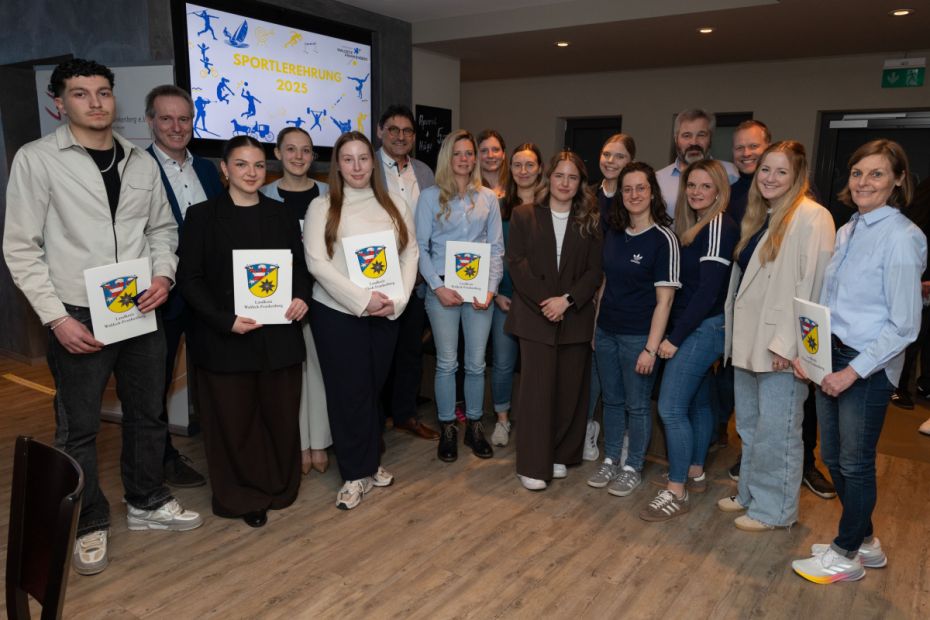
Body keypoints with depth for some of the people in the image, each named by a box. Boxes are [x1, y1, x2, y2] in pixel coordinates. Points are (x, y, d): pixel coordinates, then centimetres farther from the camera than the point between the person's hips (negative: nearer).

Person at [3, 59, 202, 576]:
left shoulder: (142, 162, 6)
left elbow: (162, 227, 14)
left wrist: (163, 274, -5)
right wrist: (56, 318, -12)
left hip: (143, 311, 4)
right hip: (78, 318, -4)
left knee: (149, 413, 15)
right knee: (79, 427, 8)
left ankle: (147, 503, 34)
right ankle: (90, 524, 27)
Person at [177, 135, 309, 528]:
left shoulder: (281, 215, 10)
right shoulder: (202, 216, -1)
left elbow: (299, 266, 14)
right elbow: (190, 278, -5)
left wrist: (301, 296, -7)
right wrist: (225, 320, -17)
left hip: (279, 334, 3)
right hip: (224, 339, -3)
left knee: (281, 416, 10)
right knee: (234, 420, 6)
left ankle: (279, 488, 30)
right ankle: (242, 497, 25)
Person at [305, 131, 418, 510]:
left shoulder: (394, 205, 8)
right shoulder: (322, 207, -2)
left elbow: (410, 253, 4)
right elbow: (316, 262, -10)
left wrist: (397, 300, -10)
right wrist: (362, 300, -17)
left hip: (386, 313, 3)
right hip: (337, 313, -3)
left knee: (375, 388, 13)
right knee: (348, 392, 3)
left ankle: (372, 463, 29)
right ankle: (355, 474, 16)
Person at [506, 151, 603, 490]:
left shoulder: (591, 221, 8)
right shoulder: (525, 215, 5)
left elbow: (595, 271, 2)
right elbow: (517, 263, -3)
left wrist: (567, 300, -13)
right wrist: (544, 300, -13)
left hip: (576, 317, 2)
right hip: (535, 316, -2)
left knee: (570, 389, 7)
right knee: (538, 388, -4)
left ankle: (560, 455, 23)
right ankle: (533, 465, 5)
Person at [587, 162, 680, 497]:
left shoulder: (663, 238, -12)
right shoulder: (613, 233, 6)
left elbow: (664, 299, -13)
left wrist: (651, 348, -16)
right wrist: (596, 326, 11)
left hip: (638, 336, -5)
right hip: (606, 332, 5)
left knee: (637, 405, 8)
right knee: (611, 400, 16)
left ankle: (633, 468, 25)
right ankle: (611, 461, 31)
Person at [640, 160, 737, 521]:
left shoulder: (719, 227, -14)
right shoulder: (694, 226, 13)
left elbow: (708, 290, -19)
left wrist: (675, 337, -17)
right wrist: (677, 332, 4)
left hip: (703, 328, -9)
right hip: (697, 329, 9)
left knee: (671, 408, -9)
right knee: (697, 402, 17)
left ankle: (676, 493, 0)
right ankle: (695, 473, 31)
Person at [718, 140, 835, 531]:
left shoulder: (811, 216, -11)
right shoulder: (760, 217, 15)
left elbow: (813, 284, -18)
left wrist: (788, 342, -21)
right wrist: (734, 333, 13)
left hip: (781, 347, -9)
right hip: (749, 341, 9)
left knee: (776, 432, 2)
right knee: (749, 427, 18)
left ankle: (774, 509, 17)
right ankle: (750, 494, 33)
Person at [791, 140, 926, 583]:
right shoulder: (848, 231, 9)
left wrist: (852, 372, -16)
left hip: (868, 367, -7)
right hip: (832, 357, 8)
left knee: (855, 462, 7)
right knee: (833, 457, 16)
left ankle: (846, 555, 27)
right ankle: (864, 541, 37)